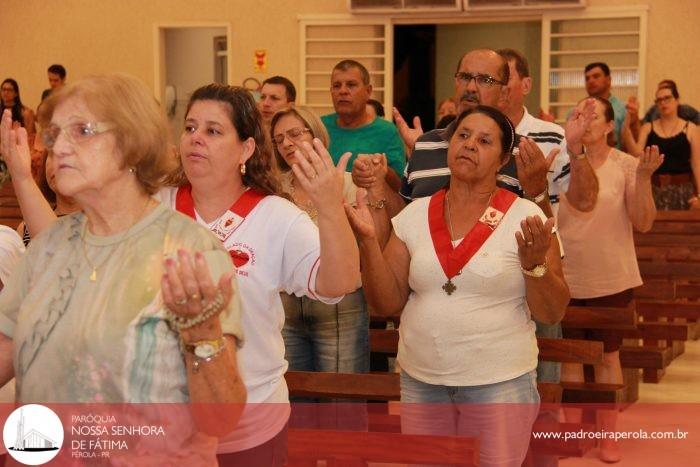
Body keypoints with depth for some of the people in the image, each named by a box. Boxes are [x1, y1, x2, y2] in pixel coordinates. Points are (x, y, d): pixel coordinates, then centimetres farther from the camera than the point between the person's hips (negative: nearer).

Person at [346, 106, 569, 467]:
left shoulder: (524, 217, -6)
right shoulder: (415, 215, 2)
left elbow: (552, 313, -6)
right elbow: (387, 303, 1)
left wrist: (534, 264, -24)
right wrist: (368, 239, -11)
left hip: (500, 383, -3)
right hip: (419, 381, 3)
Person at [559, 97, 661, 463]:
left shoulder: (627, 166, -6)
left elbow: (643, 223, -10)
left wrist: (644, 177, -23)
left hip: (610, 278, -2)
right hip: (565, 277, 2)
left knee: (608, 355, 8)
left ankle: (608, 435, 18)